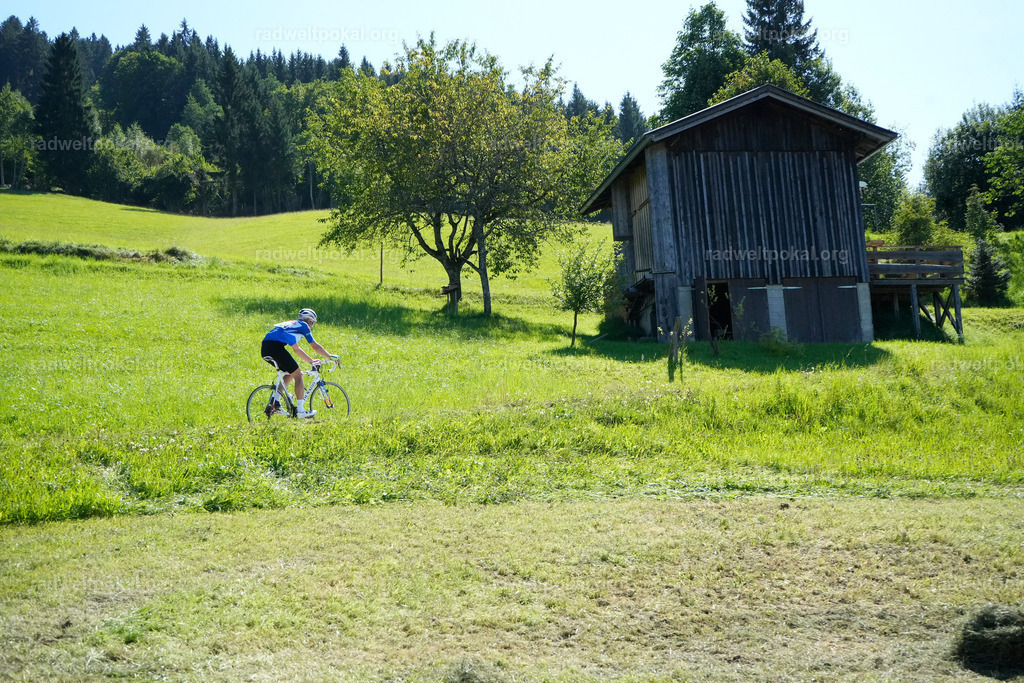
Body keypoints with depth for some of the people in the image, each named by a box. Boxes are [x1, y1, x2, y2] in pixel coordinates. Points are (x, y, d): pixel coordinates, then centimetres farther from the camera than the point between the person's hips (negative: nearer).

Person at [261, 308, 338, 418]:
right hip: (276, 347, -8)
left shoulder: (291, 324, 35)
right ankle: (301, 410, -2)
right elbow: (315, 347, 12)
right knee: (298, 375, 3)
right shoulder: (303, 325, 12)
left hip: (264, 350, 8)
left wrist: (311, 361, 43)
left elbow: (296, 349, 41)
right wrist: (331, 356, 23)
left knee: (289, 374, 23)